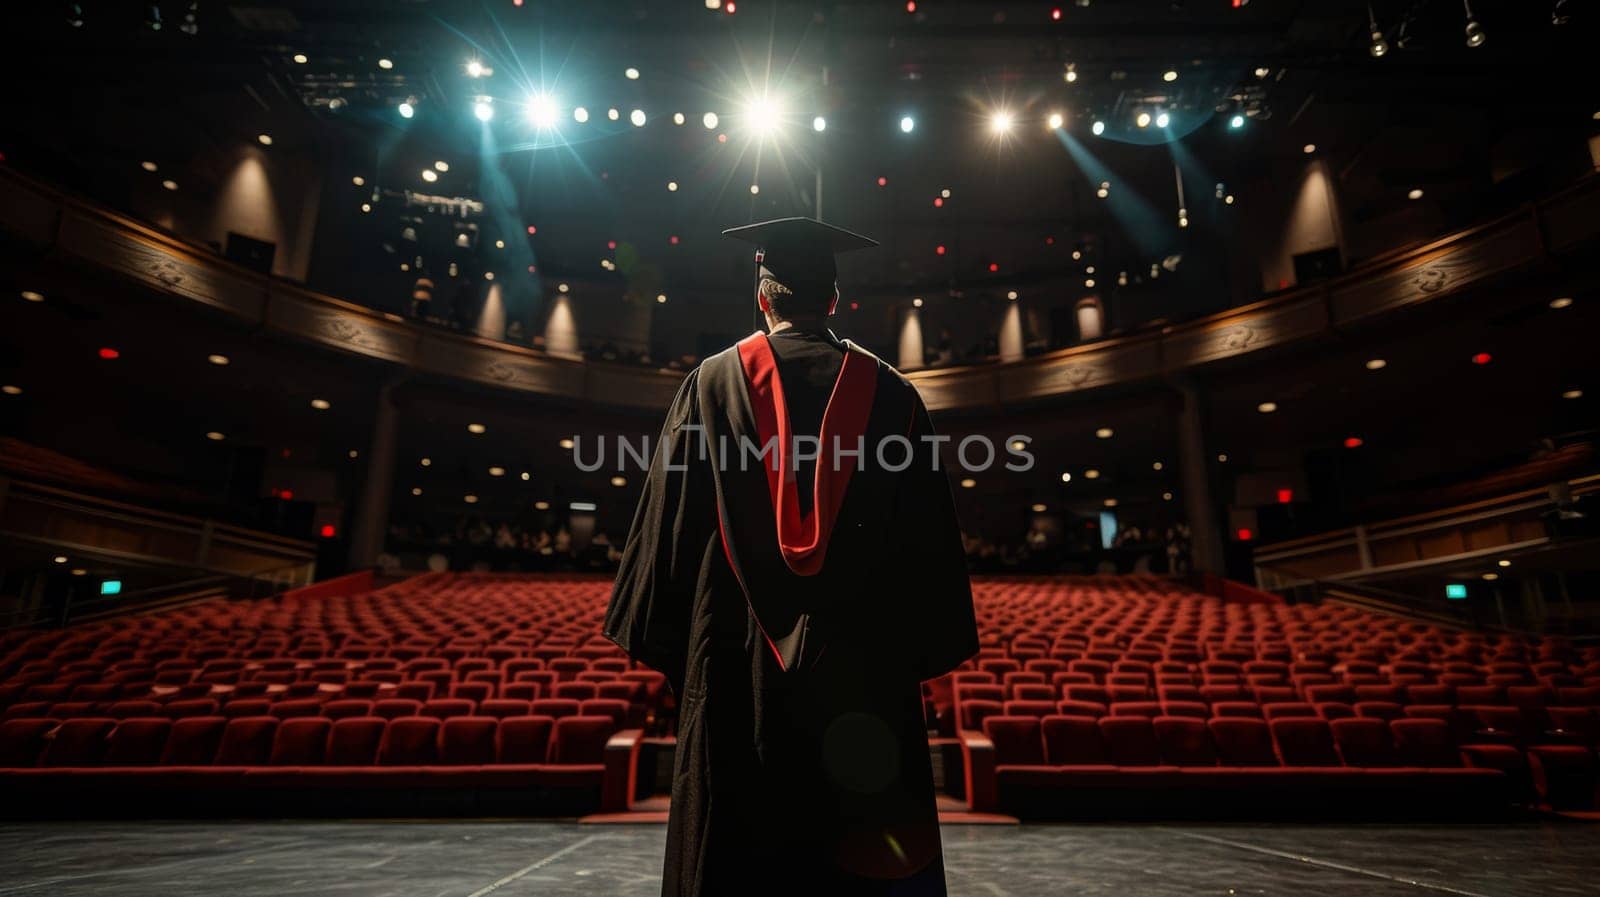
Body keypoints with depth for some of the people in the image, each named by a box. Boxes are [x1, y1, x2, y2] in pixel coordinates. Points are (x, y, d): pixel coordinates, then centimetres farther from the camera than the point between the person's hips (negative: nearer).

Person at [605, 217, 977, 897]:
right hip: (864, 660, 1)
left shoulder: (712, 383, 3)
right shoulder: (888, 392, 5)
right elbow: (929, 535, 5)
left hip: (737, 658, 0)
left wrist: (661, 640, 9)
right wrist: (924, 648, 11)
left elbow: (668, 521, 2)